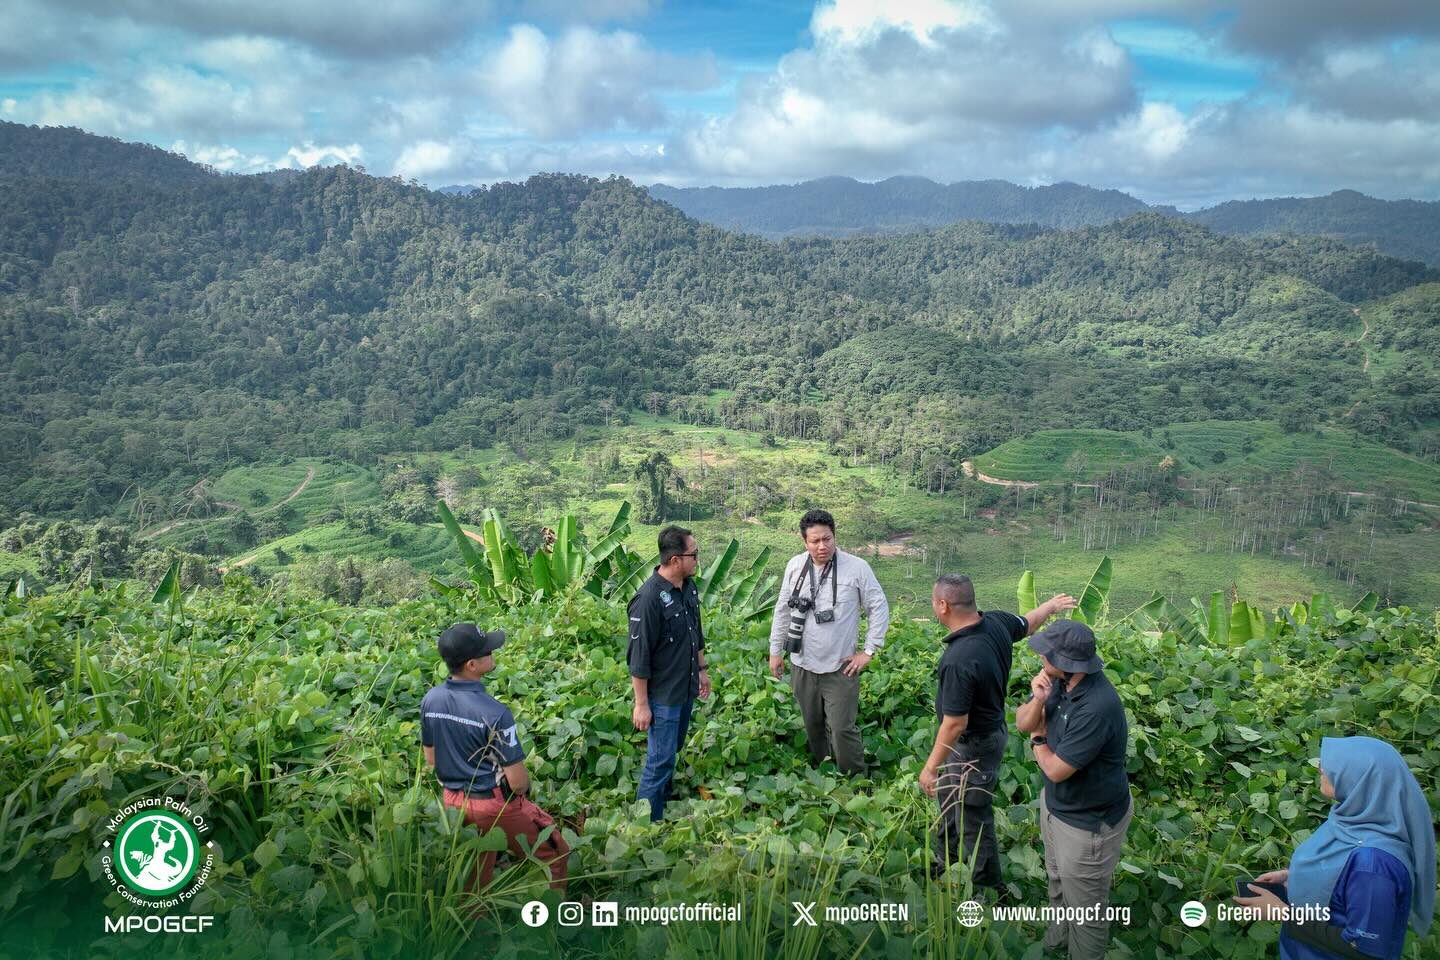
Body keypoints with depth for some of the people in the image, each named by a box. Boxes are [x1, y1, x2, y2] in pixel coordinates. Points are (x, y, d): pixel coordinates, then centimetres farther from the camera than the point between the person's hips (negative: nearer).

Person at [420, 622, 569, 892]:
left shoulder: (430, 700, -10)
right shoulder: (494, 713, -29)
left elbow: (430, 759, 6)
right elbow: (518, 781, -22)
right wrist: (523, 790, 1)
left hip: (453, 800, 6)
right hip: (495, 804, -6)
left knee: (475, 869, 28)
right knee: (555, 856, 14)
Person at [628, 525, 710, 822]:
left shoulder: (689, 586, 1)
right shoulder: (649, 598, -25)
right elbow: (639, 656, -21)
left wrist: (702, 669, 20)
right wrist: (641, 704, -17)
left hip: (686, 690, 8)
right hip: (662, 696, -8)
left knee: (673, 750, 19)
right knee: (661, 761, -1)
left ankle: (665, 799, 34)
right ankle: (648, 823, 11)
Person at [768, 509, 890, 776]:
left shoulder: (857, 568, -12)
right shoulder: (795, 566, -2)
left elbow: (879, 608, -4)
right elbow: (782, 610, 9)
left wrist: (869, 651, -6)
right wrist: (775, 650, 11)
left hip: (840, 667, -4)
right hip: (802, 665, 4)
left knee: (842, 729, -5)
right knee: (813, 726, 17)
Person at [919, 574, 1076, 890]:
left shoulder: (959, 660, -36)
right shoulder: (997, 621, -10)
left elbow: (955, 724, -30)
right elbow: (1028, 623, 13)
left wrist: (930, 767, -18)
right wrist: (1052, 605, 35)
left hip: (974, 745, -10)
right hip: (992, 727, 10)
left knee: (974, 819, 7)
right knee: (948, 796, 27)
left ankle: (987, 889, 25)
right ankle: (944, 863, 46)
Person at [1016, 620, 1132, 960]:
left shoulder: (1097, 708, -39)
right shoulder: (1060, 681, -14)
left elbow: (1056, 769, -31)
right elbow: (1023, 722, -5)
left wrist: (1038, 740, -11)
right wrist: (1038, 700, -26)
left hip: (1087, 822, -9)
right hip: (1055, 803, 9)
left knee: (1085, 908, 15)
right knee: (1058, 880, 34)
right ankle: (1060, 932, 60)